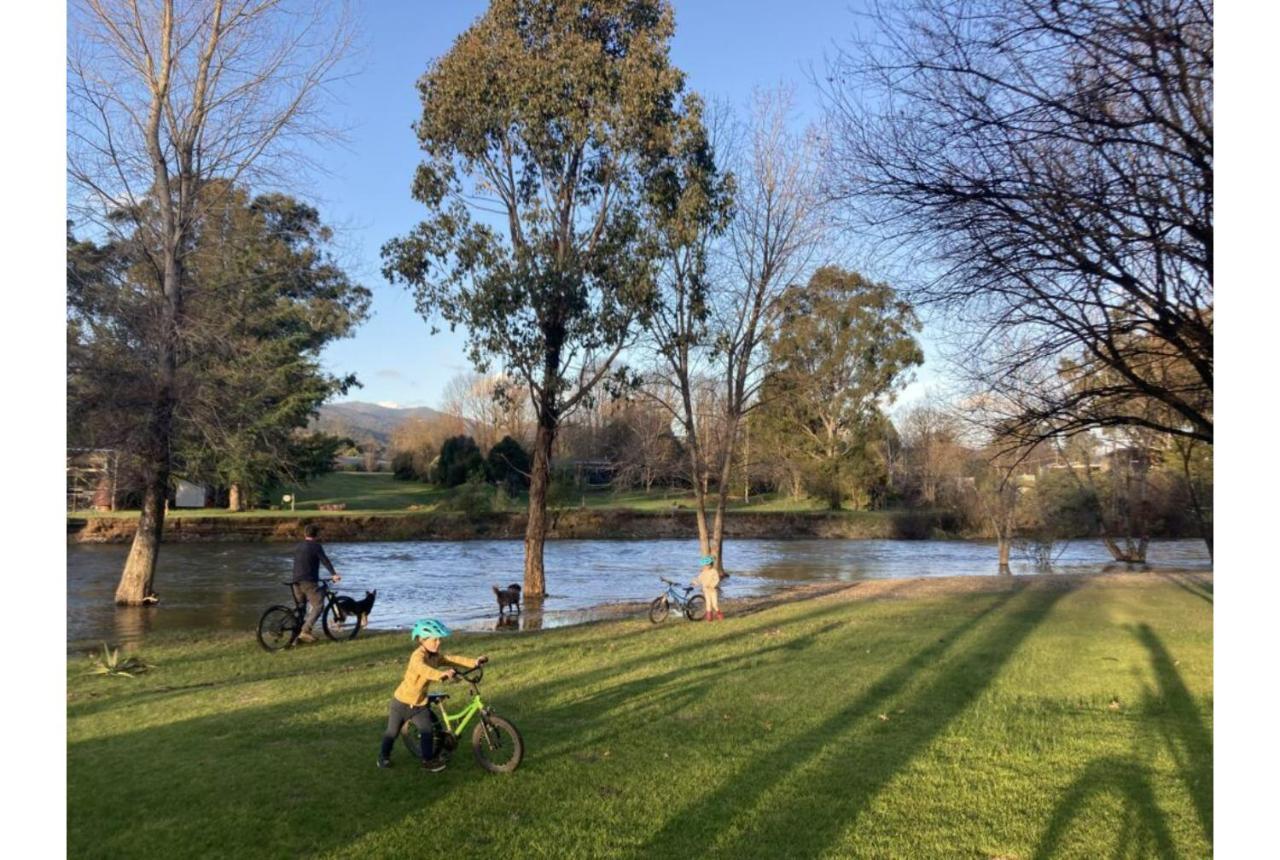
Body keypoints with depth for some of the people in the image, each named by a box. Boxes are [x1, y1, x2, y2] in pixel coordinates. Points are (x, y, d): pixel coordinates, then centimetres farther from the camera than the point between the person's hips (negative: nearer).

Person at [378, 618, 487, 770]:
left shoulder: (436, 656, -5)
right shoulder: (418, 656, -29)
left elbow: (452, 659, -9)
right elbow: (422, 668, -50)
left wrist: (474, 662, -24)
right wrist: (441, 674, -68)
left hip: (419, 704, 6)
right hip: (402, 702, -6)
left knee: (427, 730, -5)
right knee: (392, 732, 11)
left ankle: (429, 759, 7)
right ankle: (383, 756, 33)